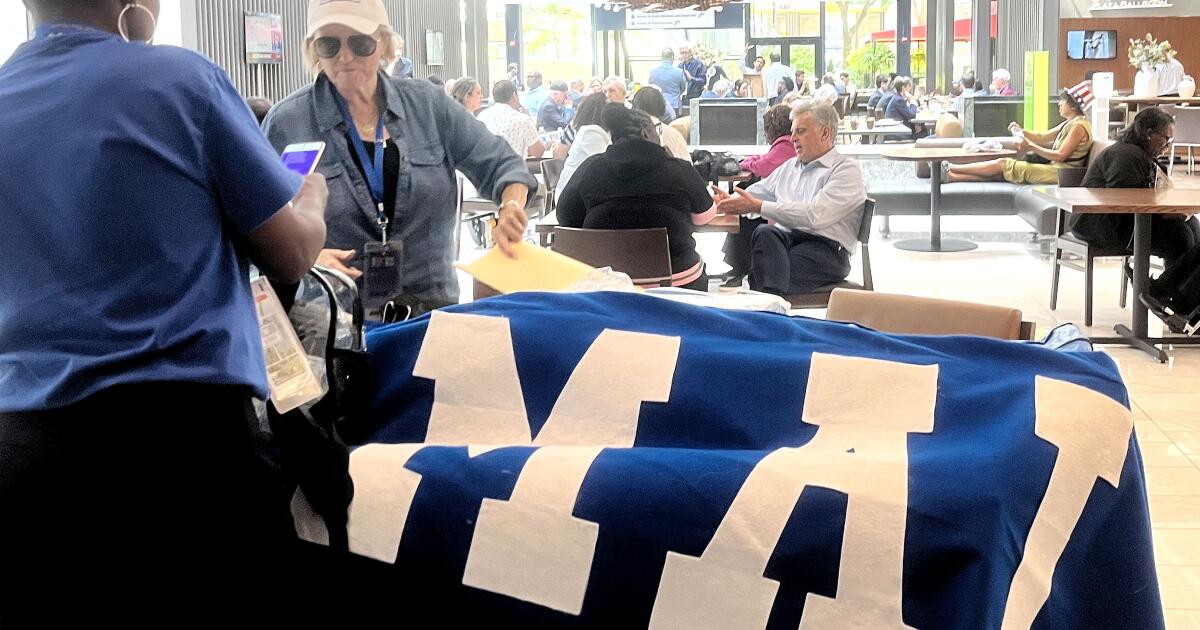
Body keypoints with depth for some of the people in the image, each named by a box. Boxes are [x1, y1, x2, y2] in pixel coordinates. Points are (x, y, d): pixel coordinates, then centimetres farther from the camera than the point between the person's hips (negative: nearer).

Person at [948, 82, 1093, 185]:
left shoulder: (1079, 126, -11)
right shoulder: (1069, 124, 21)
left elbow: (1060, 156, -17)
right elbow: (1042, 137, 21)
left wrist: (1031, 147, -15)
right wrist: (1021, 131, 3)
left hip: (1060, 173, -9)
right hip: (1053, 167, 9)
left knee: (1002, 164, -11)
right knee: (999, 173, -3)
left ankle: (950, 169, -8)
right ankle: (951, 176, -10)